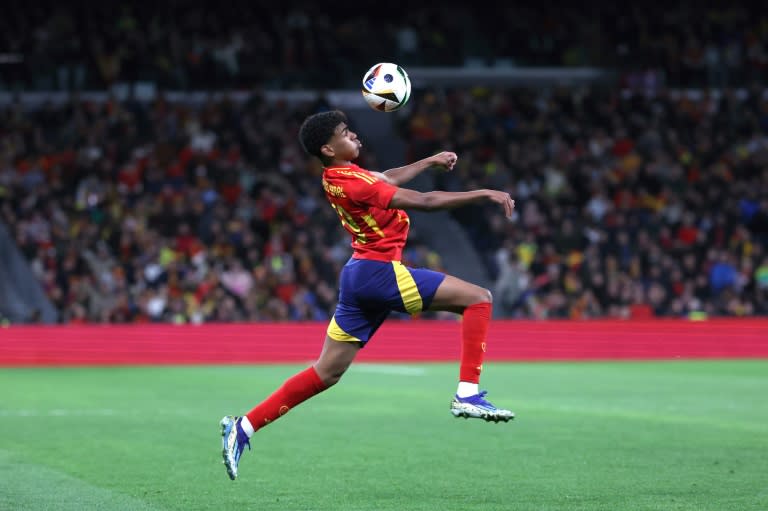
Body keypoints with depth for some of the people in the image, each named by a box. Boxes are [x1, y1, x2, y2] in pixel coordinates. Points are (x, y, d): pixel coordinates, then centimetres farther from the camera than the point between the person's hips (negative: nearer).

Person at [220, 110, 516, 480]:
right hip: (379, 271, -10)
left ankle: (243, 427, 9)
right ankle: (467, 394, -11)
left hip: (360, 274, 10)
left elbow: (388, 179, 31)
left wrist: (430, 161, 32)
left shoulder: (340, 176, 10)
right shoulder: (350, 181, -19)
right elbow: (423, 201, -20)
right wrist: (484, 194, -17)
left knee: (327, 371, 12)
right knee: (478, 298, -5)